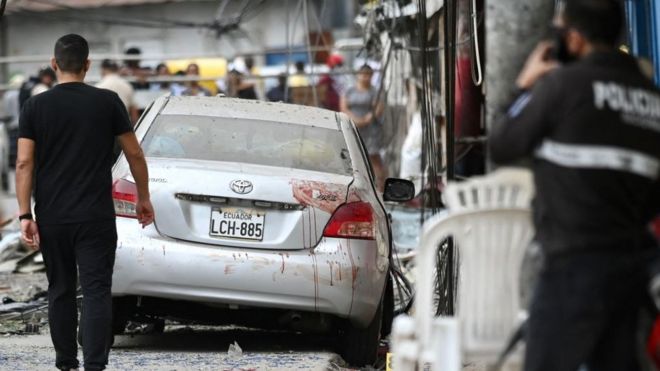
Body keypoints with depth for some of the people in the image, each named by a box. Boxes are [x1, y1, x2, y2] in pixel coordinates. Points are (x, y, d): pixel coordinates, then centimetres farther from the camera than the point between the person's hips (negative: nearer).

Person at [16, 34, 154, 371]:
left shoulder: (35, 107, 1)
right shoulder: (108, 102, -2)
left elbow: (24, 163, -5)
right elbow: (134, 155, 3)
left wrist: (24, 215, -4)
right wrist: (143, 198, 17)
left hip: (51, 217, 2)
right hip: (96, 217, -2)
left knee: (60, 290, 14)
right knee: (96, 291, -5)